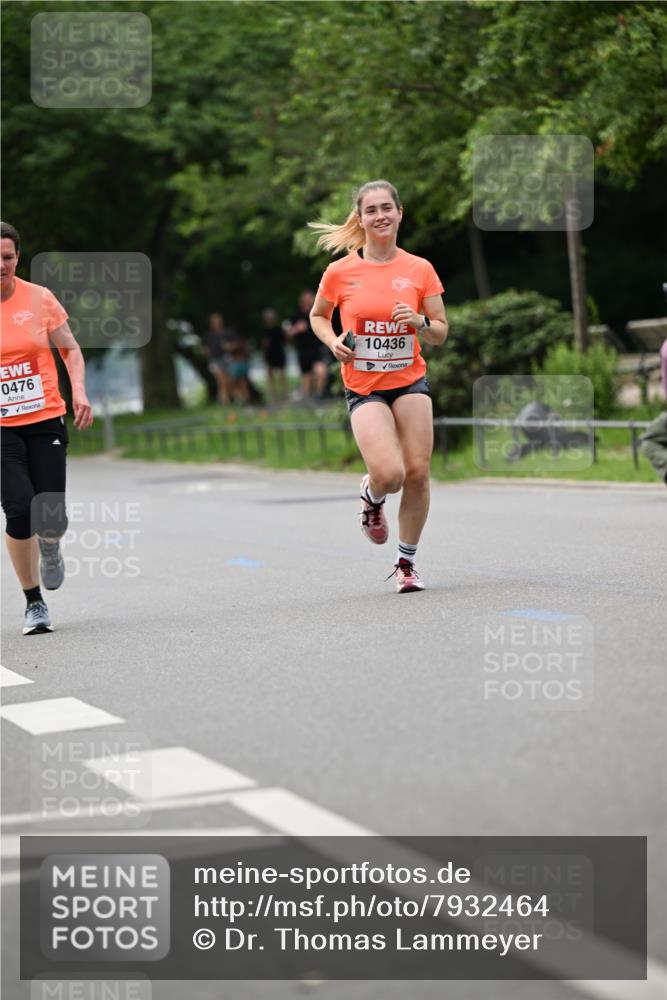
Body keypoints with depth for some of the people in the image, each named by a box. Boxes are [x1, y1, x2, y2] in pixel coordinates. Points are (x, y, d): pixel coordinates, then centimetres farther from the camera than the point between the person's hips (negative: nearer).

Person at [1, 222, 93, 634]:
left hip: (45, 420, 1)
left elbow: (70, 350, 8)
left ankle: (50, 547, 33)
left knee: (52, 518, -7)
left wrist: (79, 391, -8)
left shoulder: (39, 298, -1)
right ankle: (34, 603, 3)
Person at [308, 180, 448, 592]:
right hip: (364, 386, -2)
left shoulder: (420, 269, -1)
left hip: (410, 381, 2)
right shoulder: (340, 272, -4)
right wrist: (333, 341, -7)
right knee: (389, 474, -19)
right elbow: (318, 316, 13)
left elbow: (441, 333, 5)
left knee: (418, 472, -4)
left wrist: (420, 323, -17)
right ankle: (372, 497, 20)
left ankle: (407, 562, 16)